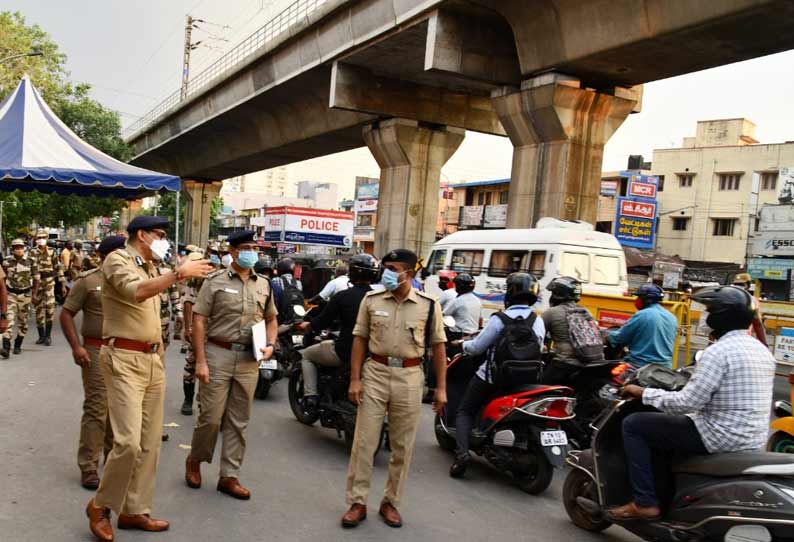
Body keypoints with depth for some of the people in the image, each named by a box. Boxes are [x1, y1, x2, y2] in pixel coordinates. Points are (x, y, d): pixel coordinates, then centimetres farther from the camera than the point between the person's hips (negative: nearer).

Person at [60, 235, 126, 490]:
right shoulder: (88, 280, -6)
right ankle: (88, 467, 3)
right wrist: (76, 346, -14)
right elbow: (66, 314, -4)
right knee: (96, 408, -6)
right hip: (97, 351, -5)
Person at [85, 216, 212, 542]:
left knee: (150, 442, 9)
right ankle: (100, 506, 9)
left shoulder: (151, 268, 17)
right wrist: (179, 273, -31)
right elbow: (136, 292, -28)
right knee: (128, 441, -13)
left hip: (153, 360, 8)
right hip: (124, 360, -8)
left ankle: (134, 510, 19)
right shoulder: (117, 260, -6)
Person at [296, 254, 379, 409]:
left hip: (344, 352, -5)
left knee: (306, 355, 20)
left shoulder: (343, 296, -13)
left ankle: (310, 396, 10)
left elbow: (322, 322, -6)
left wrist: (306, 326, 15)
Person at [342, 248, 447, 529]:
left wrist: (441, 388, 0)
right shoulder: (371, 300, 1)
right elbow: (360, 339, 3)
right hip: (375, 373, 0)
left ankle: (391, 502, 25)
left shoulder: (428, 304, -2)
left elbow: (438, 346, 2)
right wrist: (355, 379, -3)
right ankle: (357, 503, 14)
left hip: (409, 378, 0)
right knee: (363, 442, 3)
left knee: (402, 446, 9)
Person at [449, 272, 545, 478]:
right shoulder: (539, 321, -1)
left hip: (492, 377, -4)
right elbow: (538, 349, 7)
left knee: (465, 412, 10)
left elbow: (477, 347, -10)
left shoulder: (500, 319, -14)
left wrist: (463, 344, 10)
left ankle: (462, 451, -10)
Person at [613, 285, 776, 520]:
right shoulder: (762, 351, 9)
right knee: (666, 424, 29)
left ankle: (645, 503, 0)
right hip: (753, 439, 10)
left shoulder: (718, 351, -19)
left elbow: (687, 403, -22)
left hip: (721, 437, -9)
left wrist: (644, 393, -10)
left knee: (633, 424, -2)